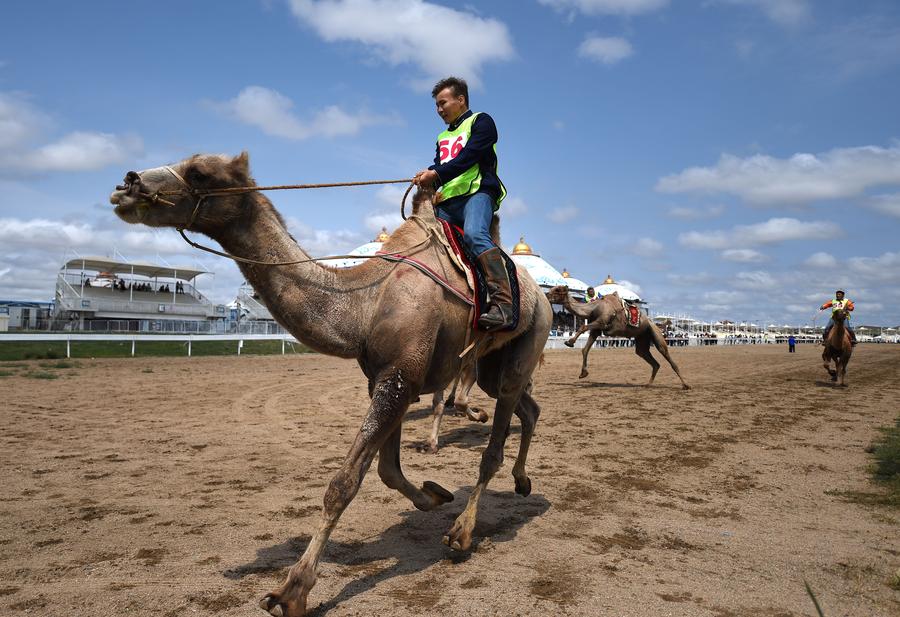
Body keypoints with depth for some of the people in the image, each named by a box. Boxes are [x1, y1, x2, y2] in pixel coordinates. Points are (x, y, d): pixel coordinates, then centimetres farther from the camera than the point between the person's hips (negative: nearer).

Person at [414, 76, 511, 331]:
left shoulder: (481, 121, 11)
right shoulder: (443, 137, 32)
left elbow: (469, 156, -6)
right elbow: (438, 169, 18)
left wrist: (436, 173, -14)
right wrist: (427, 179, -6)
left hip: (476, 192, -8)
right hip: (447, 200, 8)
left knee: (475, 234, -33)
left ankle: (503, 304, -44)